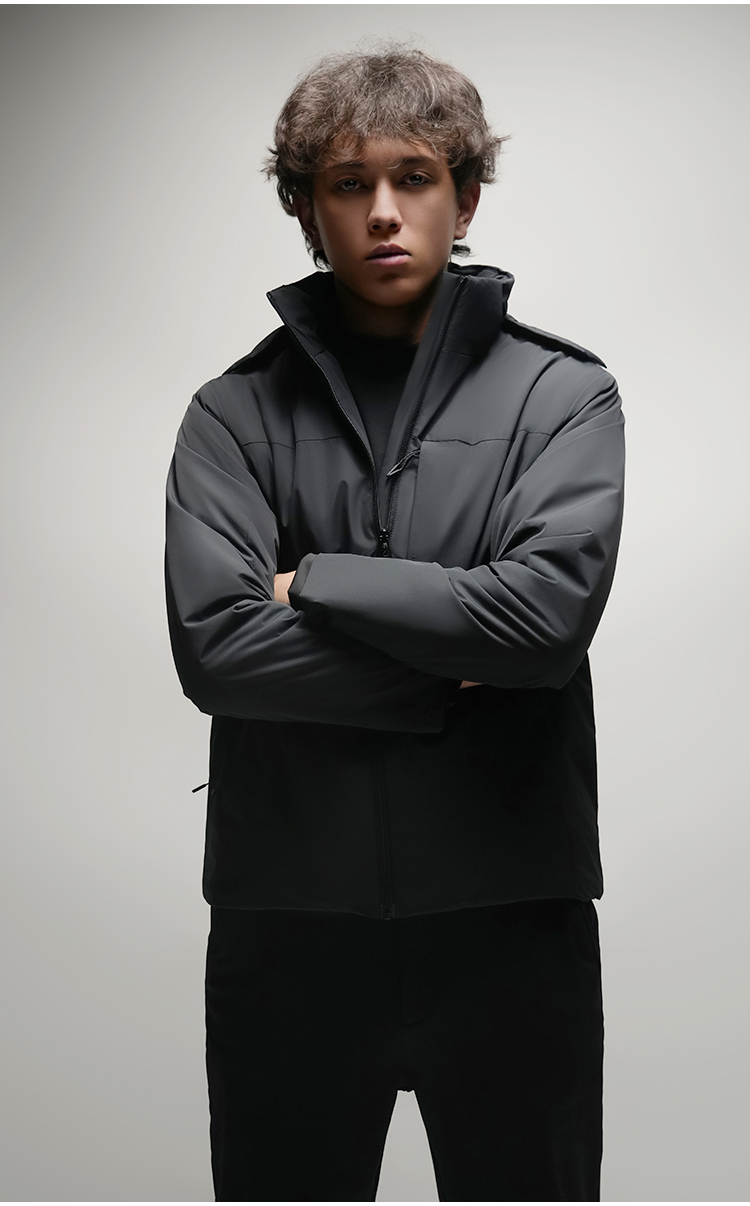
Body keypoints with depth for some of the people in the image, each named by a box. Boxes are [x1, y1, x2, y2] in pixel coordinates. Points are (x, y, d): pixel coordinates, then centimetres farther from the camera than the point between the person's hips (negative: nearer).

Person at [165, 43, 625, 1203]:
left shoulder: (563, 394, 2)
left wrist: (315, 583, -8)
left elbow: (550, 607, -15)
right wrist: (452, 679, -12)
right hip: (289, 912, 1)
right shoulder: (236, 413, 3)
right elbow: (213, 643, -11)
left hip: (511, 905, 0)